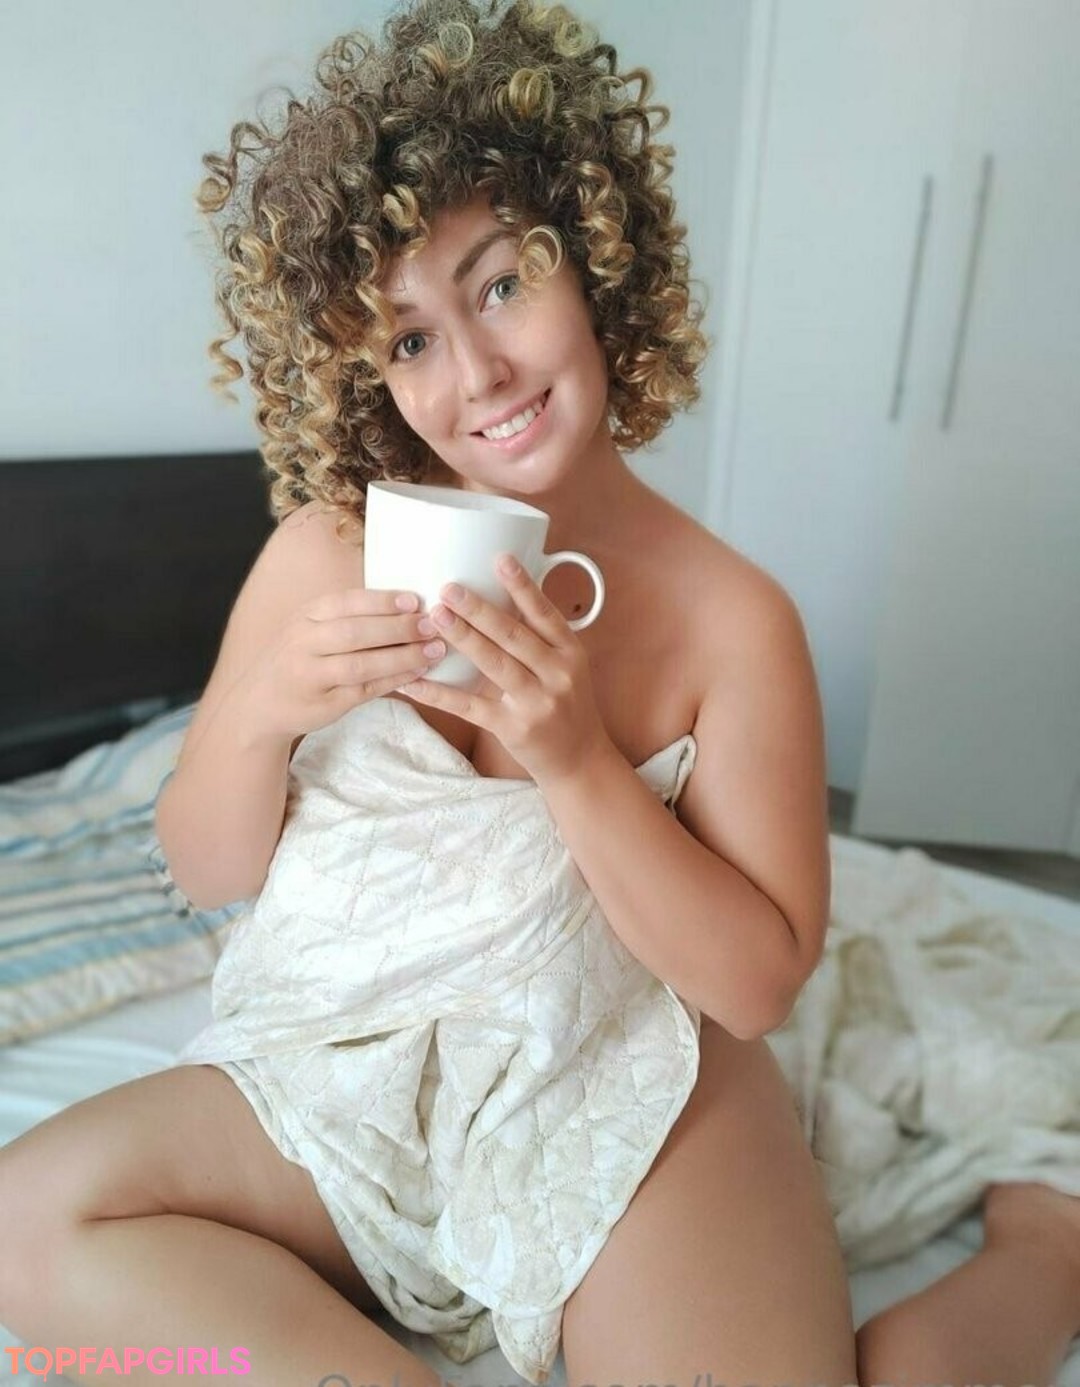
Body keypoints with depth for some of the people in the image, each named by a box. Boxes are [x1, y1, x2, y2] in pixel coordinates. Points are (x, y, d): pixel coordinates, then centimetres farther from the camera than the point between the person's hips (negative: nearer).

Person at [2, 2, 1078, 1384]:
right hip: (343, 1077, 3)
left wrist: (576, 759, -23)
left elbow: (759, 982, -10)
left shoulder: (734, 620, -11)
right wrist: (262, 709, -20)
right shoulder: (325, 554, -5)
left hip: (623, 1087, -1)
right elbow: (205, 872, 2)